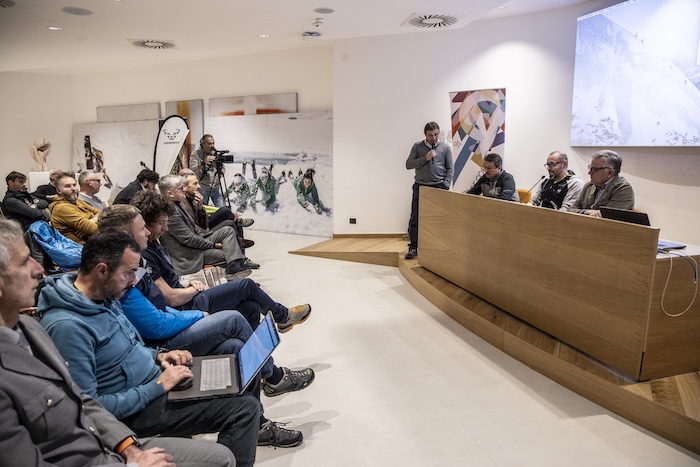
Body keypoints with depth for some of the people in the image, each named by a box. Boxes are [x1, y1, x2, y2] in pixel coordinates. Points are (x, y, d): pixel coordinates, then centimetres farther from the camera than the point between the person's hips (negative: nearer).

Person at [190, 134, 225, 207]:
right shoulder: (195, 154, -4)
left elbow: (222, 168, 8)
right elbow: (192, 170, -17)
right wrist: (203, 163, -32)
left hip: (216, 187, 3)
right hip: (202, 188, -3)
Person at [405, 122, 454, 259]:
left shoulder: (445, 147, 5)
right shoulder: (417, 146, 5)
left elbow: (450, 168, 5)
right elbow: (408, 164, -1)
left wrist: (446, 185, -6)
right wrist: (425, 158, -12)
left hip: (438, 187, 0)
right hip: (420, 187, 0)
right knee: (415, 218, -2)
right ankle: (413, 247, 4)